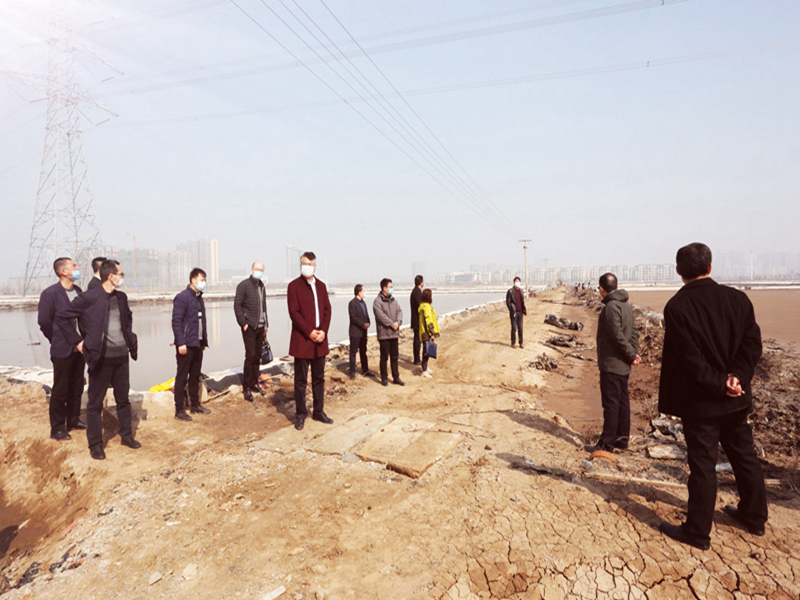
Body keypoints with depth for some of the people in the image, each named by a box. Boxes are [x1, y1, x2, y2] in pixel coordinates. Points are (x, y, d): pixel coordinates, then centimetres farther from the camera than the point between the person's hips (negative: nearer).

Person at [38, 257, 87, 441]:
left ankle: (73, 421, 29)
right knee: (60, 391, 4)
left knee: (76, 388, 15)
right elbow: (44, 322, -10)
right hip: (62, 351, -6)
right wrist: (58, 341, -1)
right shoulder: (50, 293, -12)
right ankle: (57, 429, 16)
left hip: (79, 348, 6)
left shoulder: (78, 291, 7)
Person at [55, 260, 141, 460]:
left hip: (122, 356, 6)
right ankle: (95, 444, 18)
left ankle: (127, 436, 28)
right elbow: (61, 317, -7)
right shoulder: (89, 298, -11)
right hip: (101, 358, -6)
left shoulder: (121, 297, 7)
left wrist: (131, 339, 13)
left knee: (123, 399, 15)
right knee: (95, 402, 7)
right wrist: (77, 341, -7)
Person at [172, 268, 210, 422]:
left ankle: (195, 405, 24)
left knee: (195, 376, 14)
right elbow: (176, 321, -15)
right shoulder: (182, 297, -11)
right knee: (182, 377, 0)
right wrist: (181, 343, -20)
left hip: (198, 344, 8)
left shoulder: (199, 298, 15)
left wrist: (204, 341, 15)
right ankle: (179, 410, 7)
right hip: (186, 344, -8)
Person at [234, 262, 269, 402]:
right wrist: (243, 323, -13)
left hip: (260, 327, 6)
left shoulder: (262, 286, 15)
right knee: (250, 356, -8)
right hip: (249, 327, -6)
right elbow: (237, 306, -8)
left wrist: (266, 325, 15)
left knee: (257, 356, 9)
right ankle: (246, 387, 0)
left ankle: (254, 383, 19)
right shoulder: (243, 285, -6)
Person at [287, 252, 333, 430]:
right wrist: (309, 332, -15)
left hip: (320, 340, 5)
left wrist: (323, 331, -6)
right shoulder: (294, 286, -3)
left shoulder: (321, 286, 12)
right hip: (302, 340, -5)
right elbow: (294, 312, -10)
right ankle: (300, 414, 14)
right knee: (301, 380, 3)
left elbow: (327, 309, 8)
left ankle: (318, 412, 23)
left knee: (319, 378, 12)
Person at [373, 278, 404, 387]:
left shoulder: (393, 300, 11)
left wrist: (398, 322, -13)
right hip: (384, 333, -6)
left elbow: (399, 311, 5)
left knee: (395, 357, 13)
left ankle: (396, 378, 22)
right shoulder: (378, 301, -9)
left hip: (394, 333, 6)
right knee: (384, 357, 4)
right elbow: (381, 315, -18)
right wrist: (392, 324, -17)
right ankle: (384, 378, 16)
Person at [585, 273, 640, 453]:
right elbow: (634, 332, 10)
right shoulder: (626, 305, 11)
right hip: (623, 365, 9)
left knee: (610, 403, -4)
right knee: (622, 401, 15)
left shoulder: (611, 307, -18)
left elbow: (618, 336, -21)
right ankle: (622, 438, 25)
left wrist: (631, 354, -11)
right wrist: (634, 353, 2)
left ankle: (606, 443, 3)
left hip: (611, 364, -9)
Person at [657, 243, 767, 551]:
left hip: (699, 401, -5)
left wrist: (720, 384, -12)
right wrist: (735, 378, -10)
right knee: (745, 456, 22)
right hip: (736, 398, 6)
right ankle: (754, 517, 40)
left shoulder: (676, 307, -17)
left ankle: (697, 533, 16)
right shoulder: (737, 298, 0)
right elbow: (752, 343, -4)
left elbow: (690, 359, -21)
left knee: (702, 465, 4)